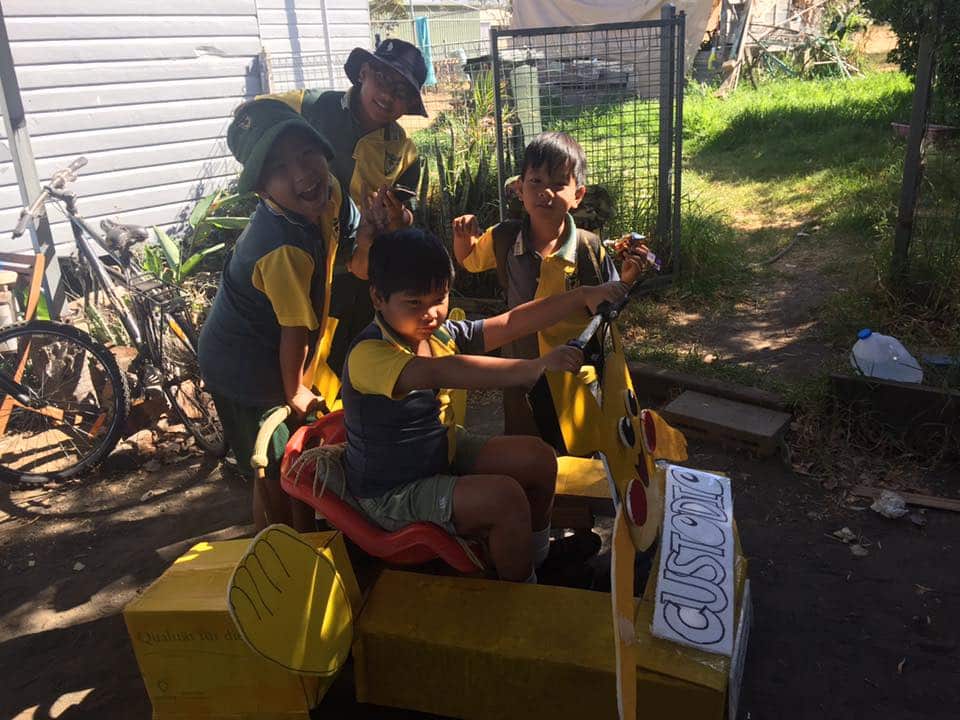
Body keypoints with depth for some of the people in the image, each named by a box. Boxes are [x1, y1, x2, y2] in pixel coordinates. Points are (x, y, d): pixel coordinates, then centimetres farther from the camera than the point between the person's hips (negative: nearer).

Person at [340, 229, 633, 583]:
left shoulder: (442, 333, -5)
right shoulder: (368, 355, -30)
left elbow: (511, 323, -4)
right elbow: (442, 371, -47)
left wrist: (583, 296, -12)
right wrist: (537, 365, -51)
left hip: (445, 453, 8)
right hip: (393, 494, -8)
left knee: (539, 457, 2)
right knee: (505, 497, -24)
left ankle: (536, 556, 26)